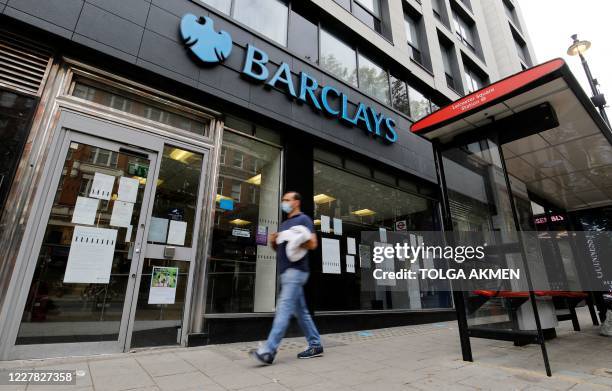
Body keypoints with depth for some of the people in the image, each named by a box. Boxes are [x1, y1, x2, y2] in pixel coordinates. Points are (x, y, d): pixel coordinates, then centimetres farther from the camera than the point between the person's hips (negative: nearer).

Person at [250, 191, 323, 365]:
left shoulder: (303, 219, -2)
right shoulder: (284, 224, 23)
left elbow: (313, 244, -11)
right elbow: (279, 249, 23)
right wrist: (274, 242, 2)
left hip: (296, 270, -9)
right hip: (286, 271, 9)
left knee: (284, 309, -13)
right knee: (301, 311, 10)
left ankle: (268, 351, -14)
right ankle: (315, 345, 19)